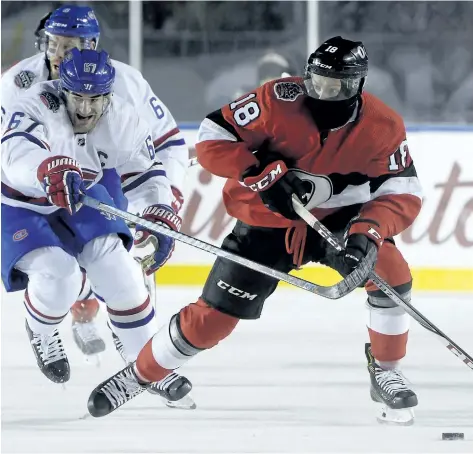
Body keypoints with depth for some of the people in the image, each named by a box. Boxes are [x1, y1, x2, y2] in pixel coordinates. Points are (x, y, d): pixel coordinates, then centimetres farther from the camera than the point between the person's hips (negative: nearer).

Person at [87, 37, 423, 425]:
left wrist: (368, 232, -37)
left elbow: (404, 195, -18)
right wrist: (264, 176, -33)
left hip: (339, 217, 1)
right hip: (269, 221, -1)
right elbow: (212, 137, -21)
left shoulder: (383, 127, -20)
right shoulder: (279, 101, -25)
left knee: (391, 273, -24)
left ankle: (386, 372, -2)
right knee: (214, 316, -4)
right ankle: (138, 375, 19)